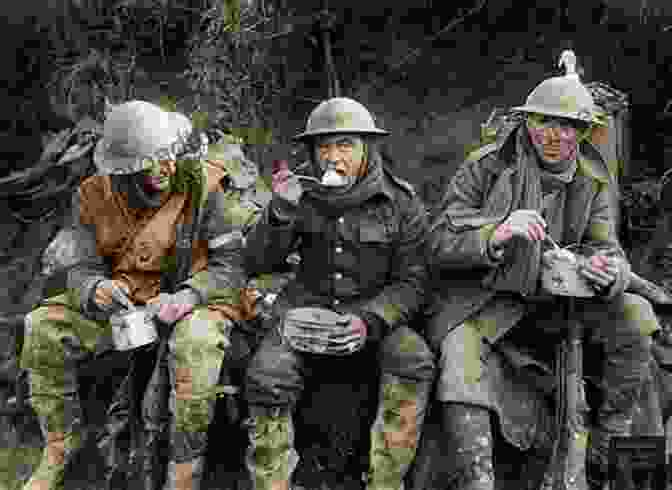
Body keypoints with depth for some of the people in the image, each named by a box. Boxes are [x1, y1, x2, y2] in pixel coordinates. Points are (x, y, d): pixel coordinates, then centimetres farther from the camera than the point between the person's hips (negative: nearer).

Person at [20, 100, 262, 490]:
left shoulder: (205, 187, -16)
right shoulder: (94, 199, -3)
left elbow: (232, 264, -15)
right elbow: (83, 268, -1)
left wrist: (187, 296, -32)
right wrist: (95, 290, -27)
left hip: (196, 299, -4)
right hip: (123, 302, 4)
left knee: (197, 343, -38)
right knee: (43, 329, -12)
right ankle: (60, 448, 4)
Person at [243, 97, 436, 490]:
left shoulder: (400, 203, -3)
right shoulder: (301, 192, 0)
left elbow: (412, 282, -4)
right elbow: (257, 265, -3)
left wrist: (370, 321, -22)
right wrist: (281, 212, -21)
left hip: (376, 311, 0)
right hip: (309, 310, 1)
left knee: (415, 361, -30)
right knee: (267, 379, -27)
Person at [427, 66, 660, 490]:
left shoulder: (592, 181, 5)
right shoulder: (486, 166, -7)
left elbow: (606, 249, 1)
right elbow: (440, 244, -14)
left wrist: (607, 271, -26)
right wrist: (496, 235, -35)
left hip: (553, 300, 4)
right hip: (483, 297, -3)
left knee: (635, 317, -16)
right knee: (461, 347, -33)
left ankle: (604, 453, -5)